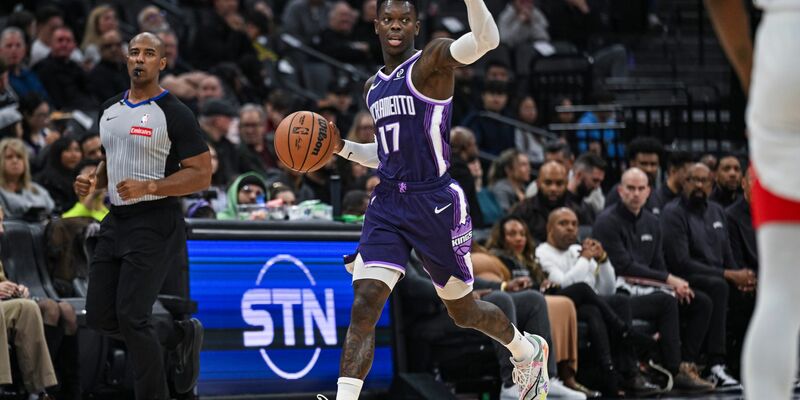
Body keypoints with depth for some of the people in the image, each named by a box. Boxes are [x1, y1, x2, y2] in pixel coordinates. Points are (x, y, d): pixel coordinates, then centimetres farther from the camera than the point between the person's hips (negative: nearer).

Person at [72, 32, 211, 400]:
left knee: (131, 316, -13)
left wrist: (148, 187, -23)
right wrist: (94, 181, 5)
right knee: (99, 317, 7)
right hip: (116, 220, 8)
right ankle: (182, 334, 27)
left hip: (155, 224, -8)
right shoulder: (110, 109, 12)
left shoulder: (174, 113, -10)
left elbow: (202, 175, -13)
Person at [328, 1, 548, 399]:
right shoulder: (373, 88, 15)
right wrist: (342, 148, 11)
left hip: (434, 202, -5)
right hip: (387, 204, 5)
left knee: (463, 311, 12)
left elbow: (486, 40, -27)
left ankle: (528, 351, 42)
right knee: (363, 306, -14)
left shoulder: (432, 61, -7)